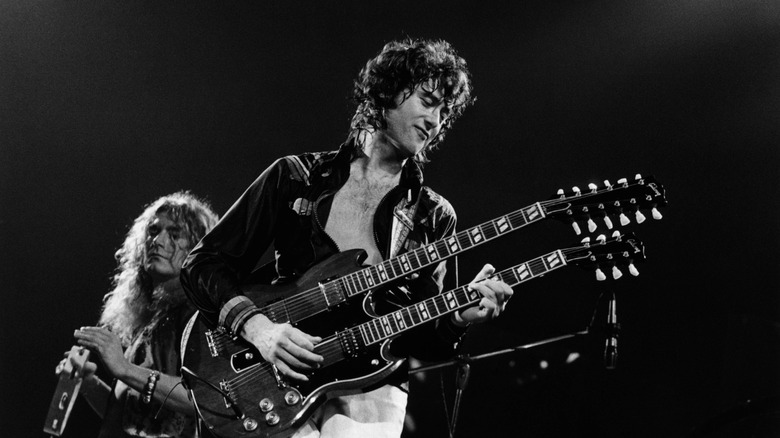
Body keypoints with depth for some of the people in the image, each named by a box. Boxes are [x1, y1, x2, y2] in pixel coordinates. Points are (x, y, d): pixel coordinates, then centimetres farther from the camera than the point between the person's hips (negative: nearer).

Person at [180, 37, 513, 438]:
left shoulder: (433, 217, 13)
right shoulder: (296, 177, 9)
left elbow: (421, 338, 11)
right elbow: (203, 263, 6)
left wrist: (455, 319, -11)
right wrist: (256, 326, -11)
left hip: (369, 389, 1)